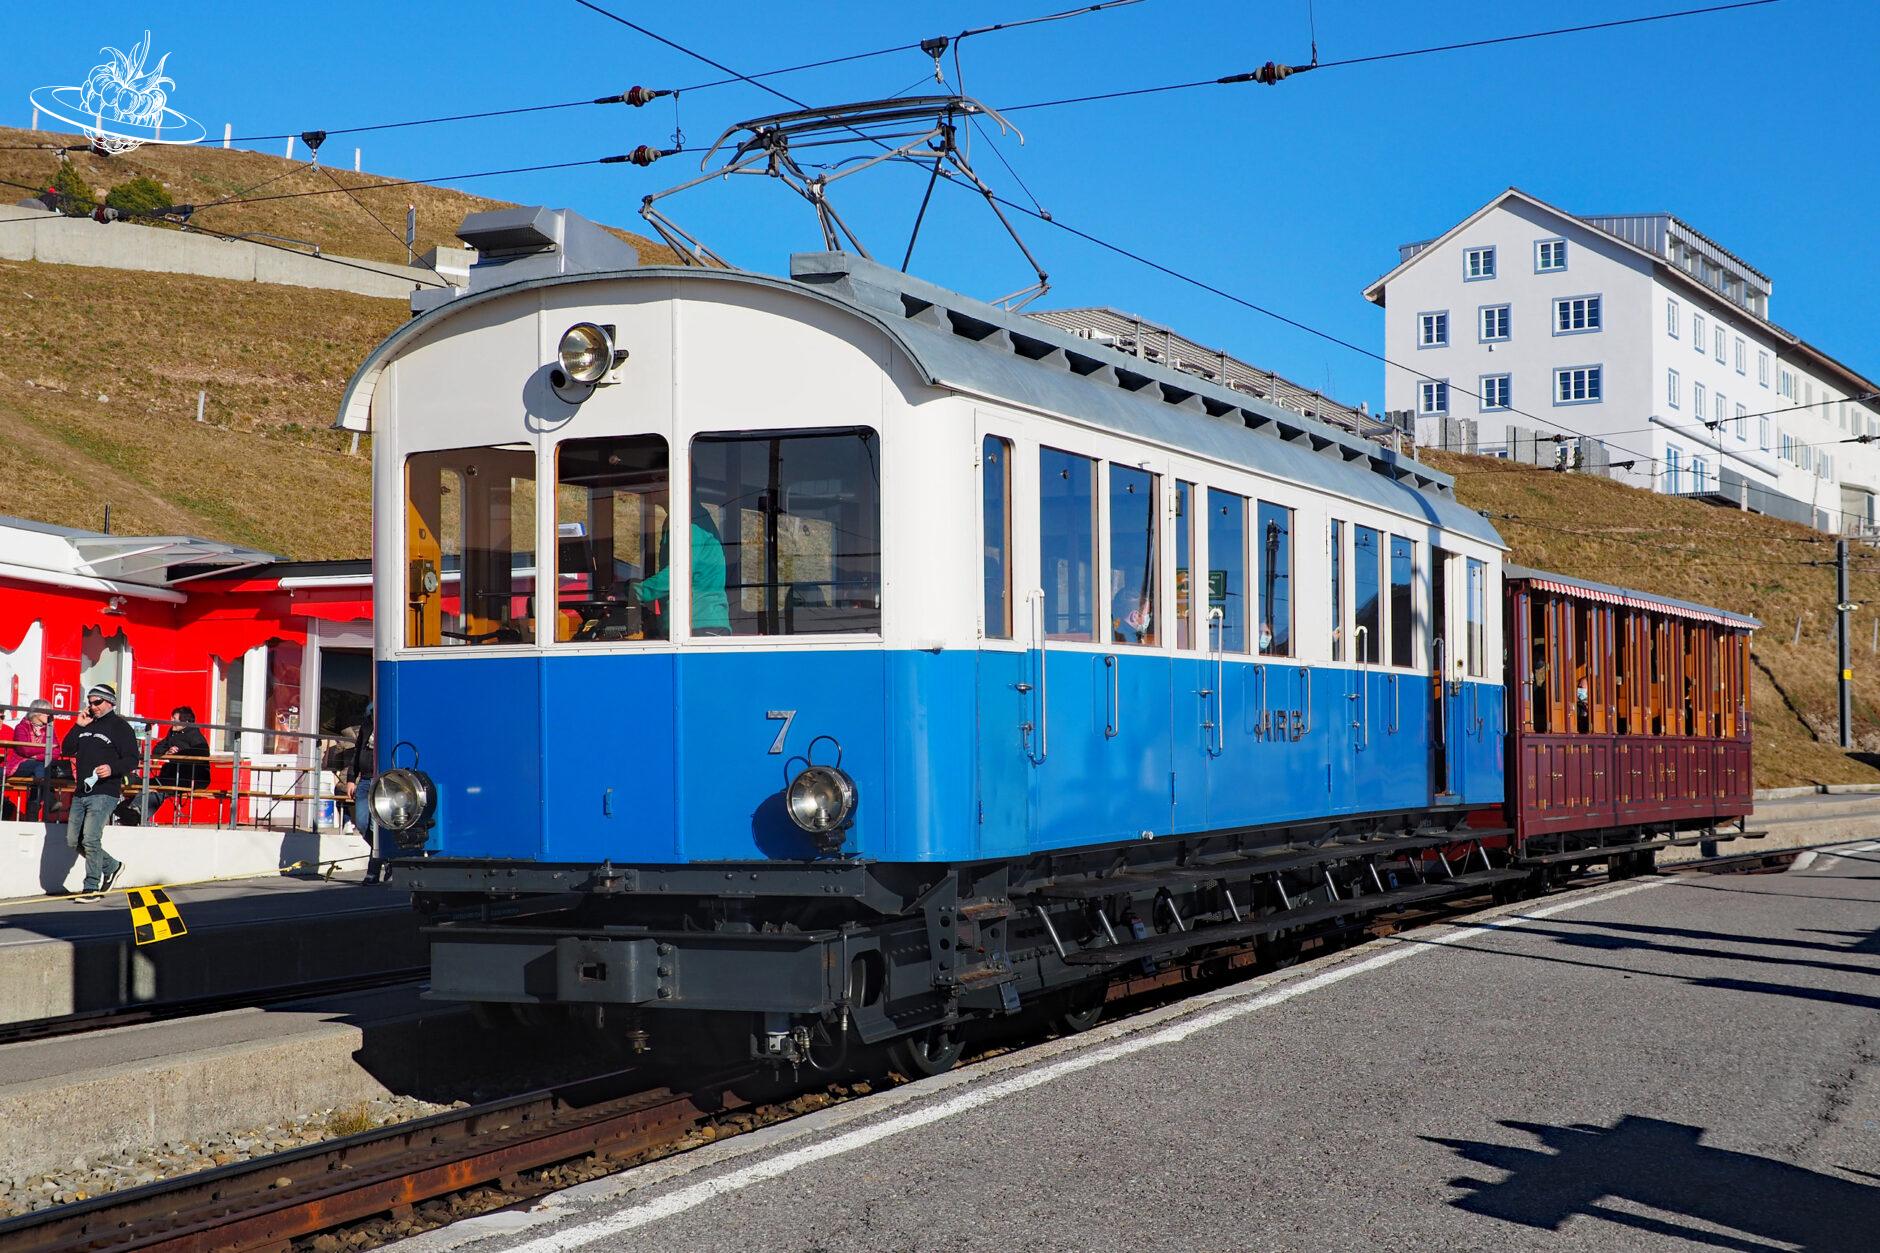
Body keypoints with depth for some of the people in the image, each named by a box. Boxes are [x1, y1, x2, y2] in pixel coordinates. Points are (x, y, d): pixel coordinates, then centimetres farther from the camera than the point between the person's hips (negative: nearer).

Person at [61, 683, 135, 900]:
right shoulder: (87, 725, 19)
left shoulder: (120, 727, -2)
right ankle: (111, 866, 25)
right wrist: (78, 726, 5)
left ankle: (92, 888, -9)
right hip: (81, 792, 8)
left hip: (104, 793, -8)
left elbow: (132, 759, -9)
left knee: (90, 839, -16)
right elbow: (67, 750, 16)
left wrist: (112, 768, -27)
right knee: (73, 840, 8)